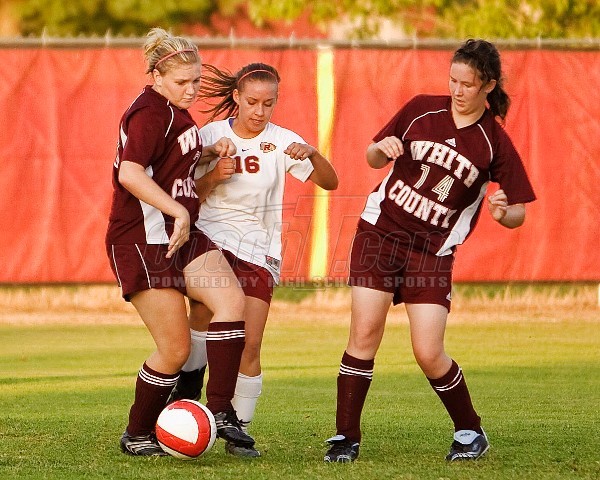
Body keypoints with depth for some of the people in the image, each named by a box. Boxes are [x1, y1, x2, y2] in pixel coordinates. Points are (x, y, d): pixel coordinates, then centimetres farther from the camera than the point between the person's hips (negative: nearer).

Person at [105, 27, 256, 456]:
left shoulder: (174, 110, 15)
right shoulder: (148, 113, -14)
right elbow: (130, 173, -29)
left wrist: (209, 152, 15)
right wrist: (179, 211, -30)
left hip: (182, 236, 9)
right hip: (145, 242, -9)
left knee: (231, 299, -15)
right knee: (175, 349, -5)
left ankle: (221, 411, -14)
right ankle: (136, 436, 13)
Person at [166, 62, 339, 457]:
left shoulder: (281, 141, 1)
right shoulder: (211, 135, 1)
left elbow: (330, 183, -7)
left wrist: (312, 154, -27)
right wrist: (212, 177, -17)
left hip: (259, 250, 0)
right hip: (212, 235, 0)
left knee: (250, 344, -7)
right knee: (207, 307, -27)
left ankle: (239, 431, 3)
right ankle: (188, 386, -8)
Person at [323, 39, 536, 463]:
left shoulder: (495, 144, -5)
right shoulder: (421, 110, 0)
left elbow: (518, 213, -2)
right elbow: (375, 159, 11)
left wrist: (504, 213, -25)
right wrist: (382, 149, -12)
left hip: (432, 250, -2)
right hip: (380, 232, 2)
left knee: (428, 353, -9)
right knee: (364, 332, -9)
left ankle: (471, 433, 14)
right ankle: (346, 438, 0)